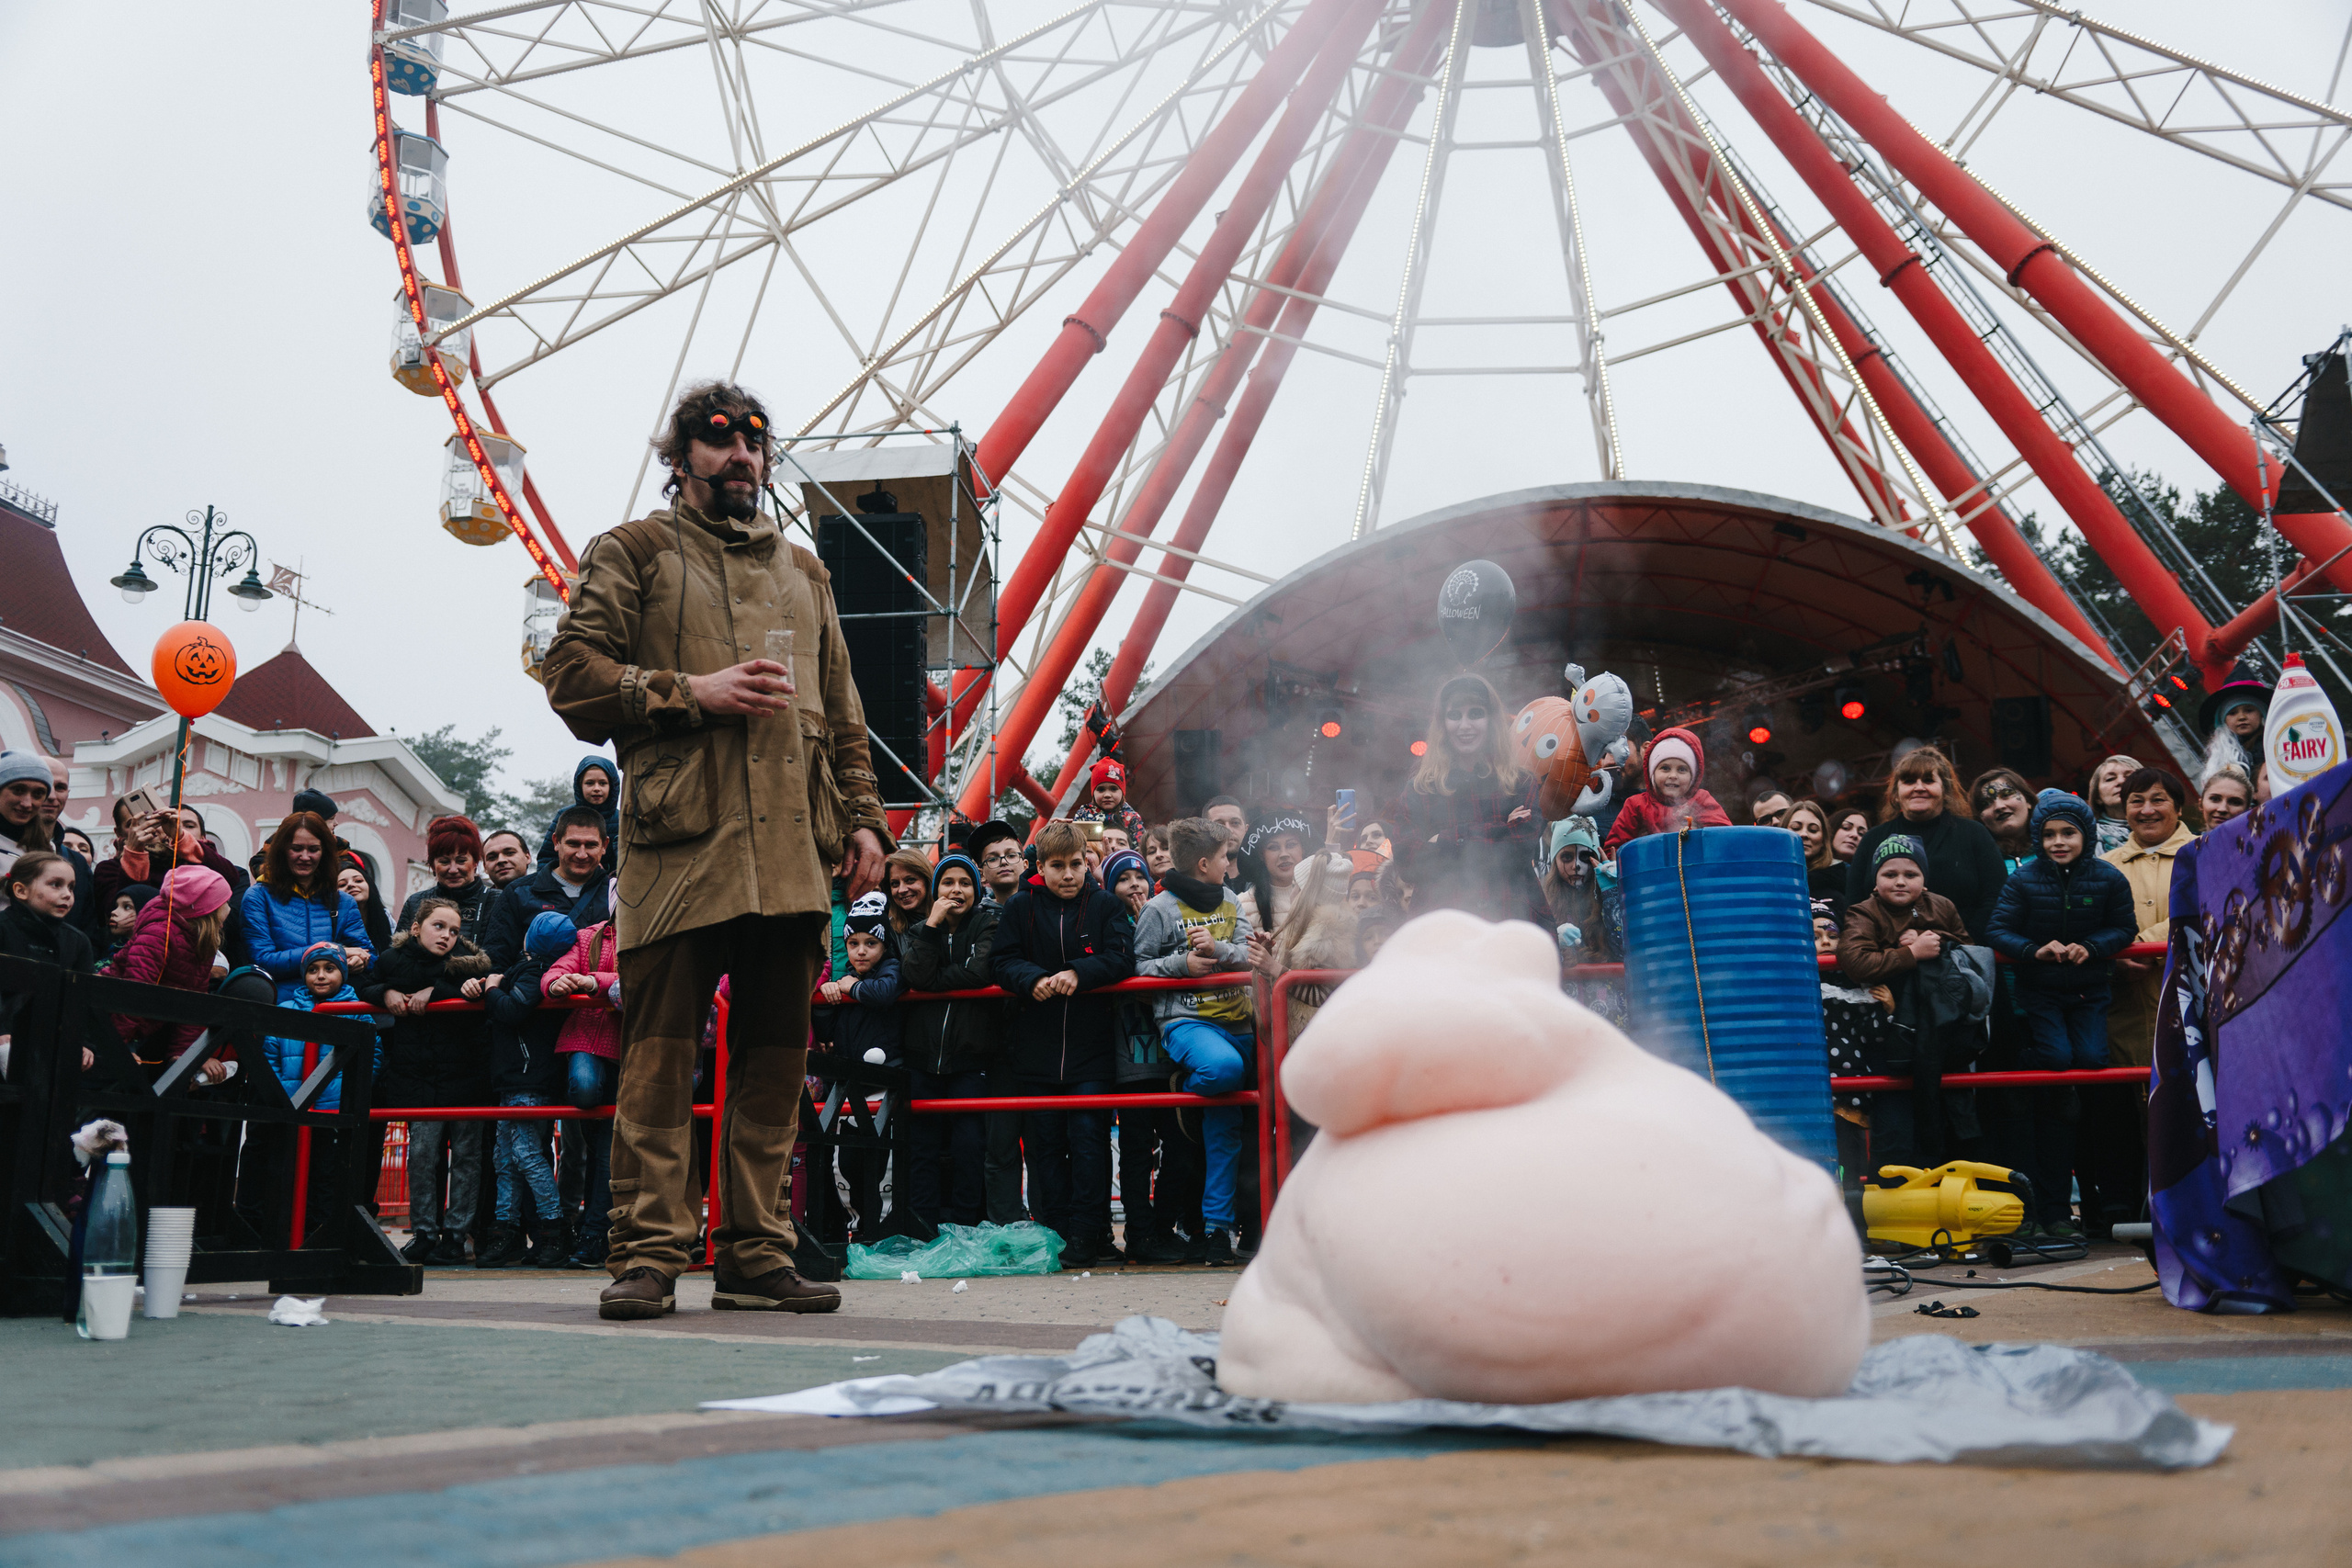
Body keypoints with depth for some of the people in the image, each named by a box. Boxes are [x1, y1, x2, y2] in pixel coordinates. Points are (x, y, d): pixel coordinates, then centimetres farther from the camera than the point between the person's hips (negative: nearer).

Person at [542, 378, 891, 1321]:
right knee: (661, 1049, -5)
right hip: (678, 840, -4)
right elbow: (571, 672, 1)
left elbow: (841, 712, 25)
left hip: (793, 847, 5)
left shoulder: (803, 571, 25)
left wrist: (863, 818, 13)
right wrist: (689, 693, -10)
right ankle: (648, 1255, 0)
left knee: (776, 1052, 4)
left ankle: (756, 1255, 11)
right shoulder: (632, 554, 11)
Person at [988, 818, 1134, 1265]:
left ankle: (1087, 1233, 1)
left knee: (1089, 1140, -5)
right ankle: (1055, 1231, 13)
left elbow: (1121, 958, -4)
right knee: (1044, 1144, 5)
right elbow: (1001, 961, 2)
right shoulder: (1021, 907, 6)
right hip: (1035, 1048, 2)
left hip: (1091, 1047, -2)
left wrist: (1078, 974, -18)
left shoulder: (1104, 905, 4)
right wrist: (1033, 979, -17)